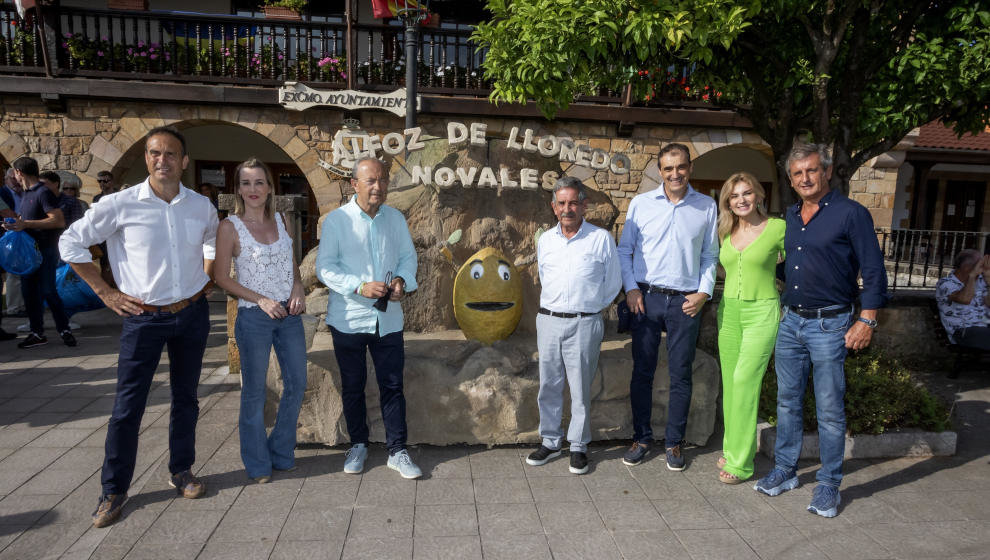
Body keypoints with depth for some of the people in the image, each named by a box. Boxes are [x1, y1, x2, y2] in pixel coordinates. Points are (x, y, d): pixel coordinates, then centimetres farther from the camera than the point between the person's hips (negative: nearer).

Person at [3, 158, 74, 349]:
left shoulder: (43, 192, -13)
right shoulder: (26, 194, 15)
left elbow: (59, 221, -22)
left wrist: (26, 224, -23)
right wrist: (15, 224, 6)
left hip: (45, 250, -9)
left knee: (47, 290, -6)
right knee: (29, 292, 9)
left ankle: (64, 329, 5)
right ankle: (37, 333, 16)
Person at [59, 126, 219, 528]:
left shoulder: (201, 207, 1)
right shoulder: (119, 205, -9)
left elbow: (215, 242, 23)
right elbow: (71, 243, -1)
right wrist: (105, 292, -4)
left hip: (193, 314, 3)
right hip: (143, 318, -3)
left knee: (186, 398, 14)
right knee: (127, 407, 2)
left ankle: (181, 472, 30)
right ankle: (113, 491, 18)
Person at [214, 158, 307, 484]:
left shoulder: (279, 220, 8)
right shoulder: (230, 227, -5)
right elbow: (222, 278, -6)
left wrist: (298, 288, -3)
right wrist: (261, 300, -14)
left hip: (289, 314, 5)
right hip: (254, 318, -5)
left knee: (297, 384, 9)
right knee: (254, 391, 5)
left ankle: (281, 453, 29)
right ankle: (258, 464, 22)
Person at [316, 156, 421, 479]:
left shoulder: (395, 218, 7)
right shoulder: (337, 220, -5)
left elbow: (408, 256, 11)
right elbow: (325, 267, -8)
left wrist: (402, 280, -10)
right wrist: (360, 287, -21)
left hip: (388, 317, 2)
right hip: (349, 319, -2)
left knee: (392, 385, 4)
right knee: (352, 386, 12)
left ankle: (397, 452, 15)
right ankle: (358, 445, 30)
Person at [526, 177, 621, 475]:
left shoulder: (601, 239, -2)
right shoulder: (545, 240, 10)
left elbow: (612, 284, 6)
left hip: (584, 324, -3)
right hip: (549, 320, 4)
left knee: (580, 388, 3)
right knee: (549, 385, 9)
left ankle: (578, 446, 19)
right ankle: (550, 441, 24)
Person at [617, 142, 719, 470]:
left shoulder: (706, 206, 6)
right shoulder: (641, 203, 3)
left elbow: (710, 255, 10)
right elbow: (624, 250, 7)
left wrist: (704, 291, -2)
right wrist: (630, 288, -3)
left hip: (685, 301, 0)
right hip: (646, 297, 0)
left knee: (681, 375, 6)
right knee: (642, 371, 6)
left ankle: (673, 442, 22)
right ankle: (642, 438, 21)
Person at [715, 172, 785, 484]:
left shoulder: (778, 228, -6)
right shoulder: (726, 232, 8)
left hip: (761, 312, -5)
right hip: (728, 311, 5)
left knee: (745, 381, -10)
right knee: (730, 383, 9)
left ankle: (740, 462, -1)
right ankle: (733, 447, 24)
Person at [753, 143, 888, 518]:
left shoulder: (851, 213, -7)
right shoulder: (789, 217, 11)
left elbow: (873, 270, -8)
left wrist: (866, 320, -12)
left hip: (830, 325, -6)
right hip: (790, 322, 6)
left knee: (829, 410, 2)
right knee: (787, 402, 13)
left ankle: (829, 485, 17)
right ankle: (784, 471, 26)